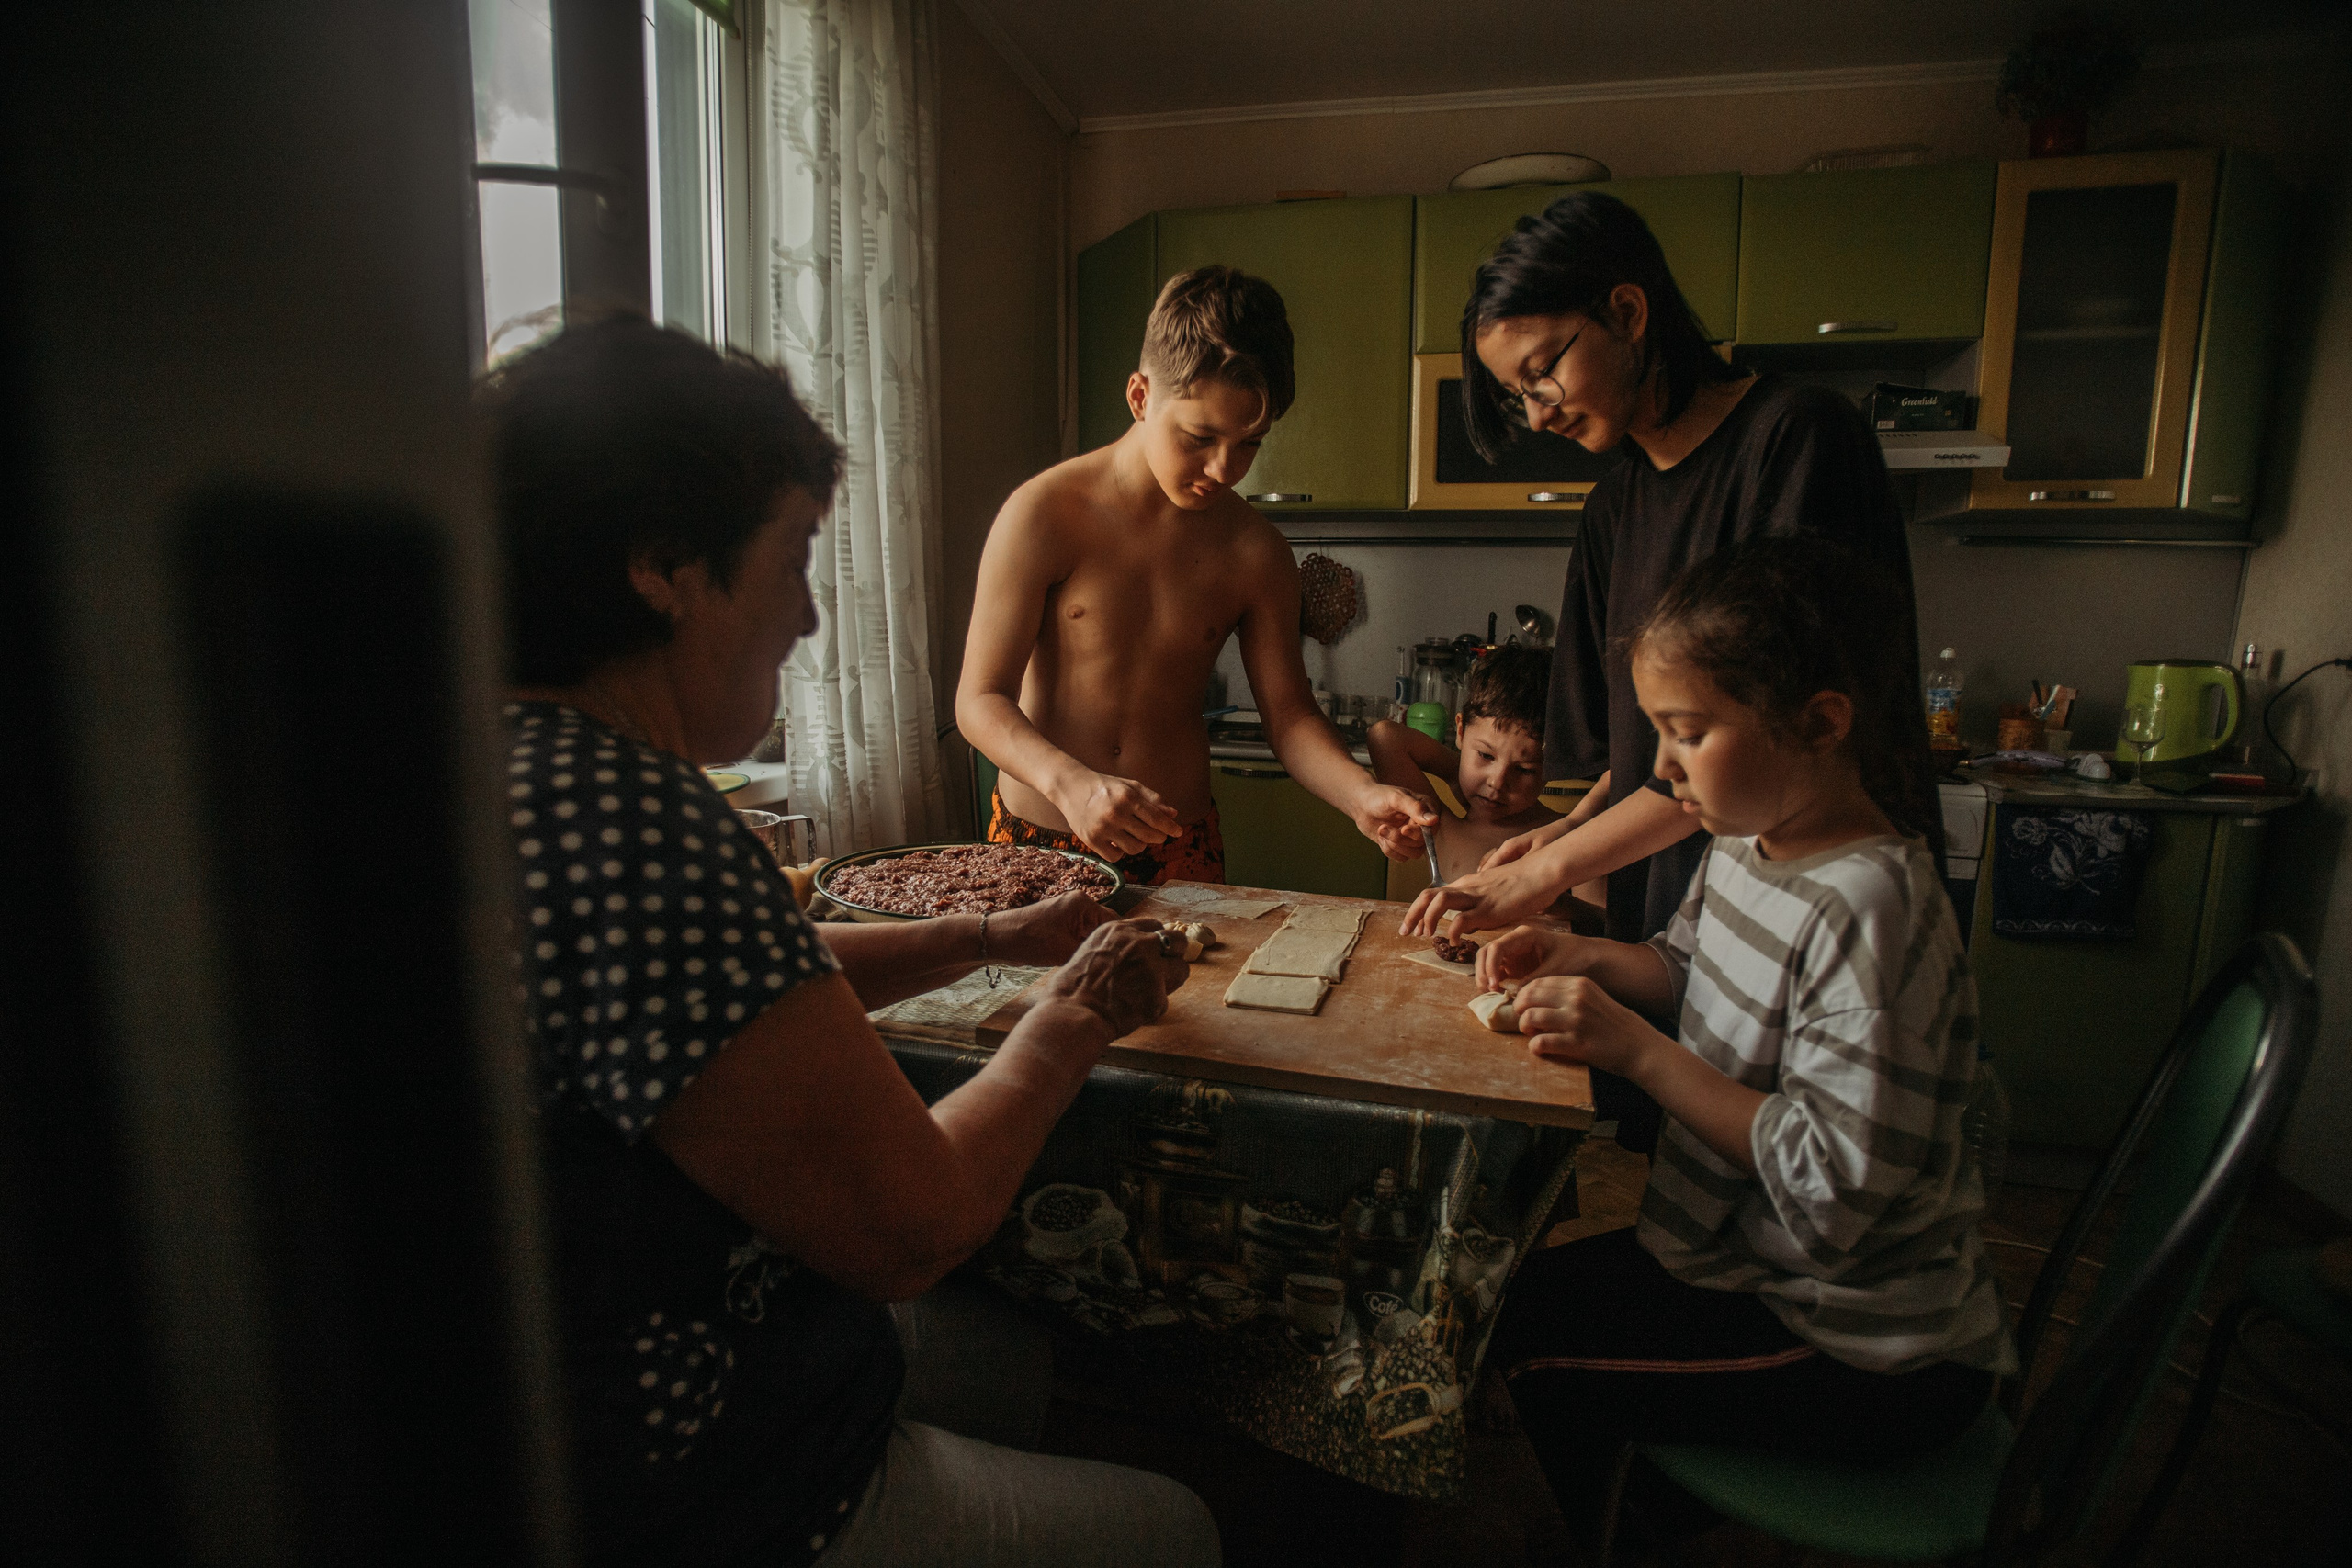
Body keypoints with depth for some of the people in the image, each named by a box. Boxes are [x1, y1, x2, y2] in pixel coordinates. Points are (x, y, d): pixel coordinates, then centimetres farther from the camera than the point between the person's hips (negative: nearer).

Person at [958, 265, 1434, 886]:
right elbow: (981, 698, -15)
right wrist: (1071, 783, -34)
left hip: (1181, 847, 3)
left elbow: (1288, 712, 1)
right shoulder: (1043, 514, -13)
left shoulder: (1256, 551, -3)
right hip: (1038, 837, -2)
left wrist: (1362, 795, -19)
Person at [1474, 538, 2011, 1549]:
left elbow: (1836, 1187, -31)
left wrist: (1639, 1051, -29)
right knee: (1503, 1298, 13)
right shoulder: (1747, 843, -3)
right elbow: (1688, 969, 15)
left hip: (1866, 1353, -9)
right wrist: (1580, 959, -4)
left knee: (1536, 1361, -10)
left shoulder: (1866, 911, -30)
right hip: (1751, 1262, 9)